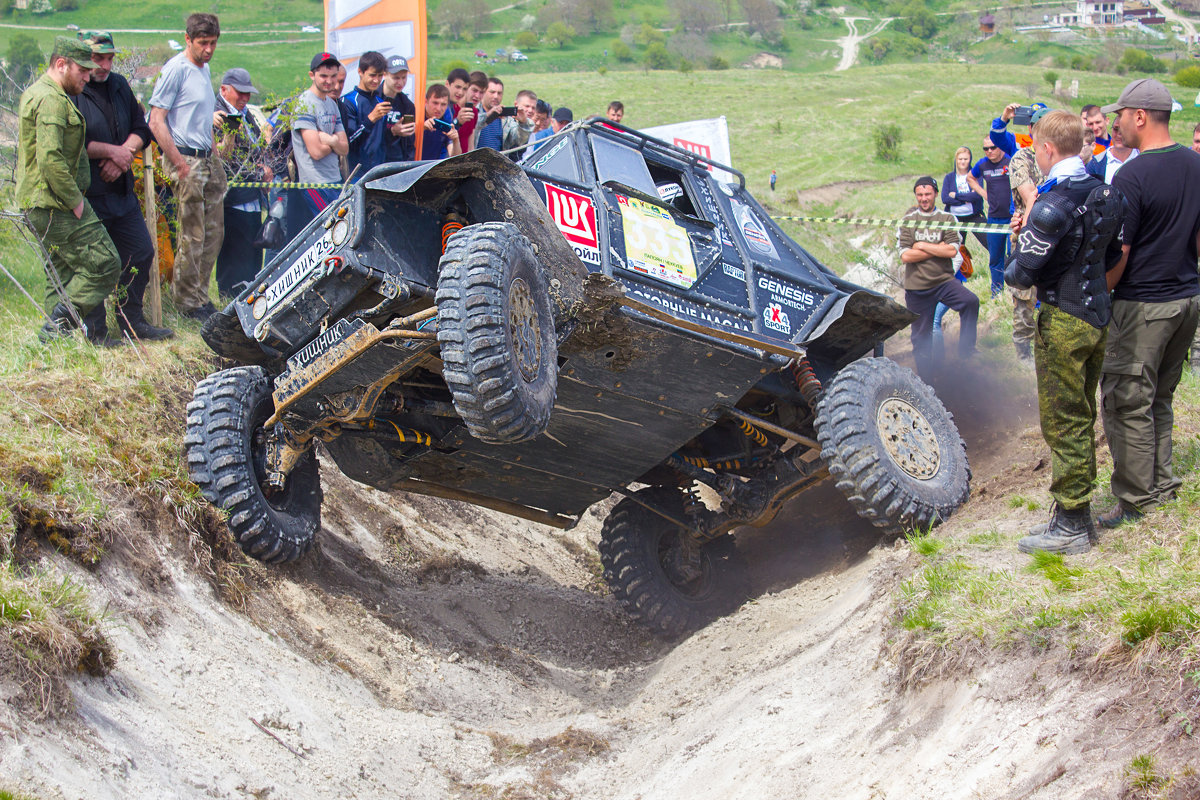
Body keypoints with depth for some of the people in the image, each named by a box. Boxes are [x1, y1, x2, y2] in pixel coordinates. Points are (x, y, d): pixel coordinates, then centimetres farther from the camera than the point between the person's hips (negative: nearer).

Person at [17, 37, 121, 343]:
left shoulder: (34, 94, 19)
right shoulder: (51, 101, -17)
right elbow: (51, 159, -26)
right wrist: (75, 201, -18)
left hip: (38, 205, 11)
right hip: (56, 205, -11)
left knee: (64, 272, 15)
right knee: (103, 264, -9)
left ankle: (53, 337, 15)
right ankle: (59, 325, -9)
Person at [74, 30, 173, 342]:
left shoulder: (119, 85, 12)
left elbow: (141, 129, 14)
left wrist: (123, 156, -6)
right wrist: (113, 151, -15)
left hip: (122, 192, 8)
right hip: (86, 196, -8)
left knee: (141, 254, 12)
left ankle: (132, 322, 25)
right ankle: (95, 332, 8)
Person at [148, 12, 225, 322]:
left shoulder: (204, 70, 16)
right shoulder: (176, 69, -11)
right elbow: (156, 122, -15)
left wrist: (213, 152, 17)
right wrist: (181, 165, -17)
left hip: (208, 159, 9)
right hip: (186, 159, -9)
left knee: (214, 233, 10)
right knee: (192, 237, -5)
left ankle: (200, 295, 20)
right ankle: (187, 302, 5)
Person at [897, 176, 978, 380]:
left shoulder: (947, 219, 4)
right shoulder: (908, 220, 3)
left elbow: (952, 250, -10)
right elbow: (905, 256, -8)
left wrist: (922, 245, -10)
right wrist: (938, 249, -8)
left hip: (944, 281, 0)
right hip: (917, 287, 1)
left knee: (971, 301, -29)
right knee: (921, 337, 7)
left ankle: (966, 352, -20)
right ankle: (925, 380, 21)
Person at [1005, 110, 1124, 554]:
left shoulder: (1053, 206, -23)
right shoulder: (1105, 195, 4)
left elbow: (1018, 275, -21)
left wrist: (1023, 236, -1)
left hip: (1063, 323, -9)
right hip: (1097, 317, 9)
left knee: (1062, 423, 0)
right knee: (1082, 419, 17)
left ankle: (1069, 526, 5)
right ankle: (1079, 516, 25)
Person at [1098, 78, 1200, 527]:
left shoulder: (1133, 177, -19)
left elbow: (1117, 255, -17)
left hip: (1143, 306, -8)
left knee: (1127, 402, 0)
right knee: (1160, 397, 19)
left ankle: (1137, 499, 3)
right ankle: (1161, 483, 25)